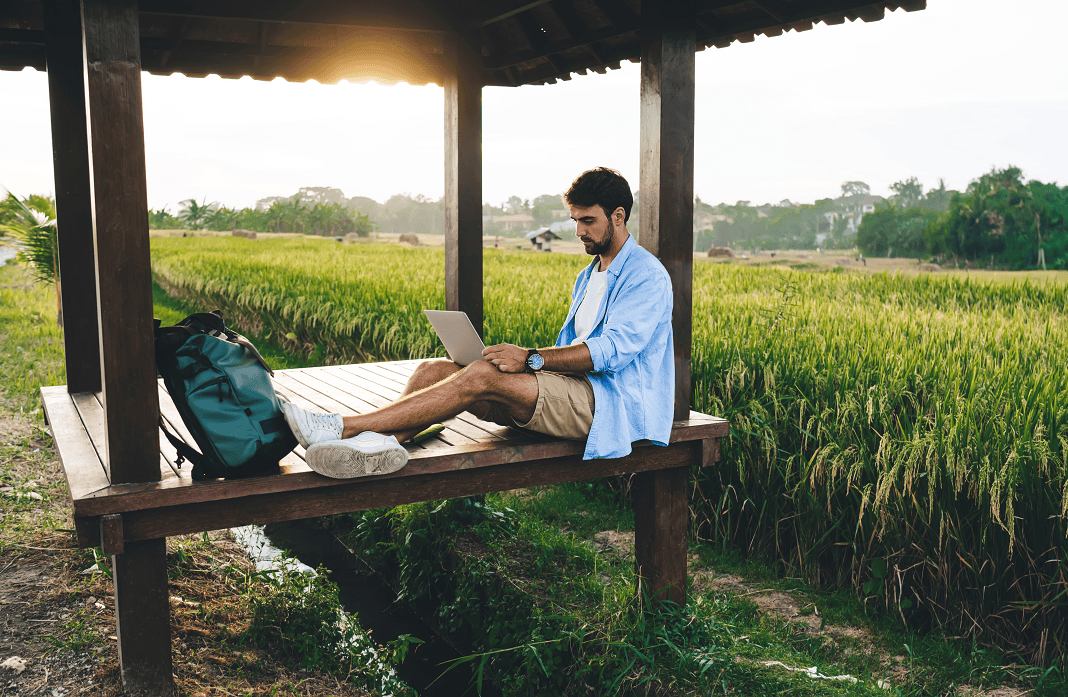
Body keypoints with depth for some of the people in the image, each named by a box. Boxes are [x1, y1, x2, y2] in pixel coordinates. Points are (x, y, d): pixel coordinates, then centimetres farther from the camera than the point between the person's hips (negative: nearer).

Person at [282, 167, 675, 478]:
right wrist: (529, 362, 1)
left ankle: (342, 427, -32)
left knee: (484, 375, -31)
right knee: (435, 370, -13)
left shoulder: (647, 276, -3)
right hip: (569, 390, 8)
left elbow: (612, 349, -16)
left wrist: (532, 358, -22)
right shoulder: (588, 277, 26)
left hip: (608, 402, -8)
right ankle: (381, 442, -42)